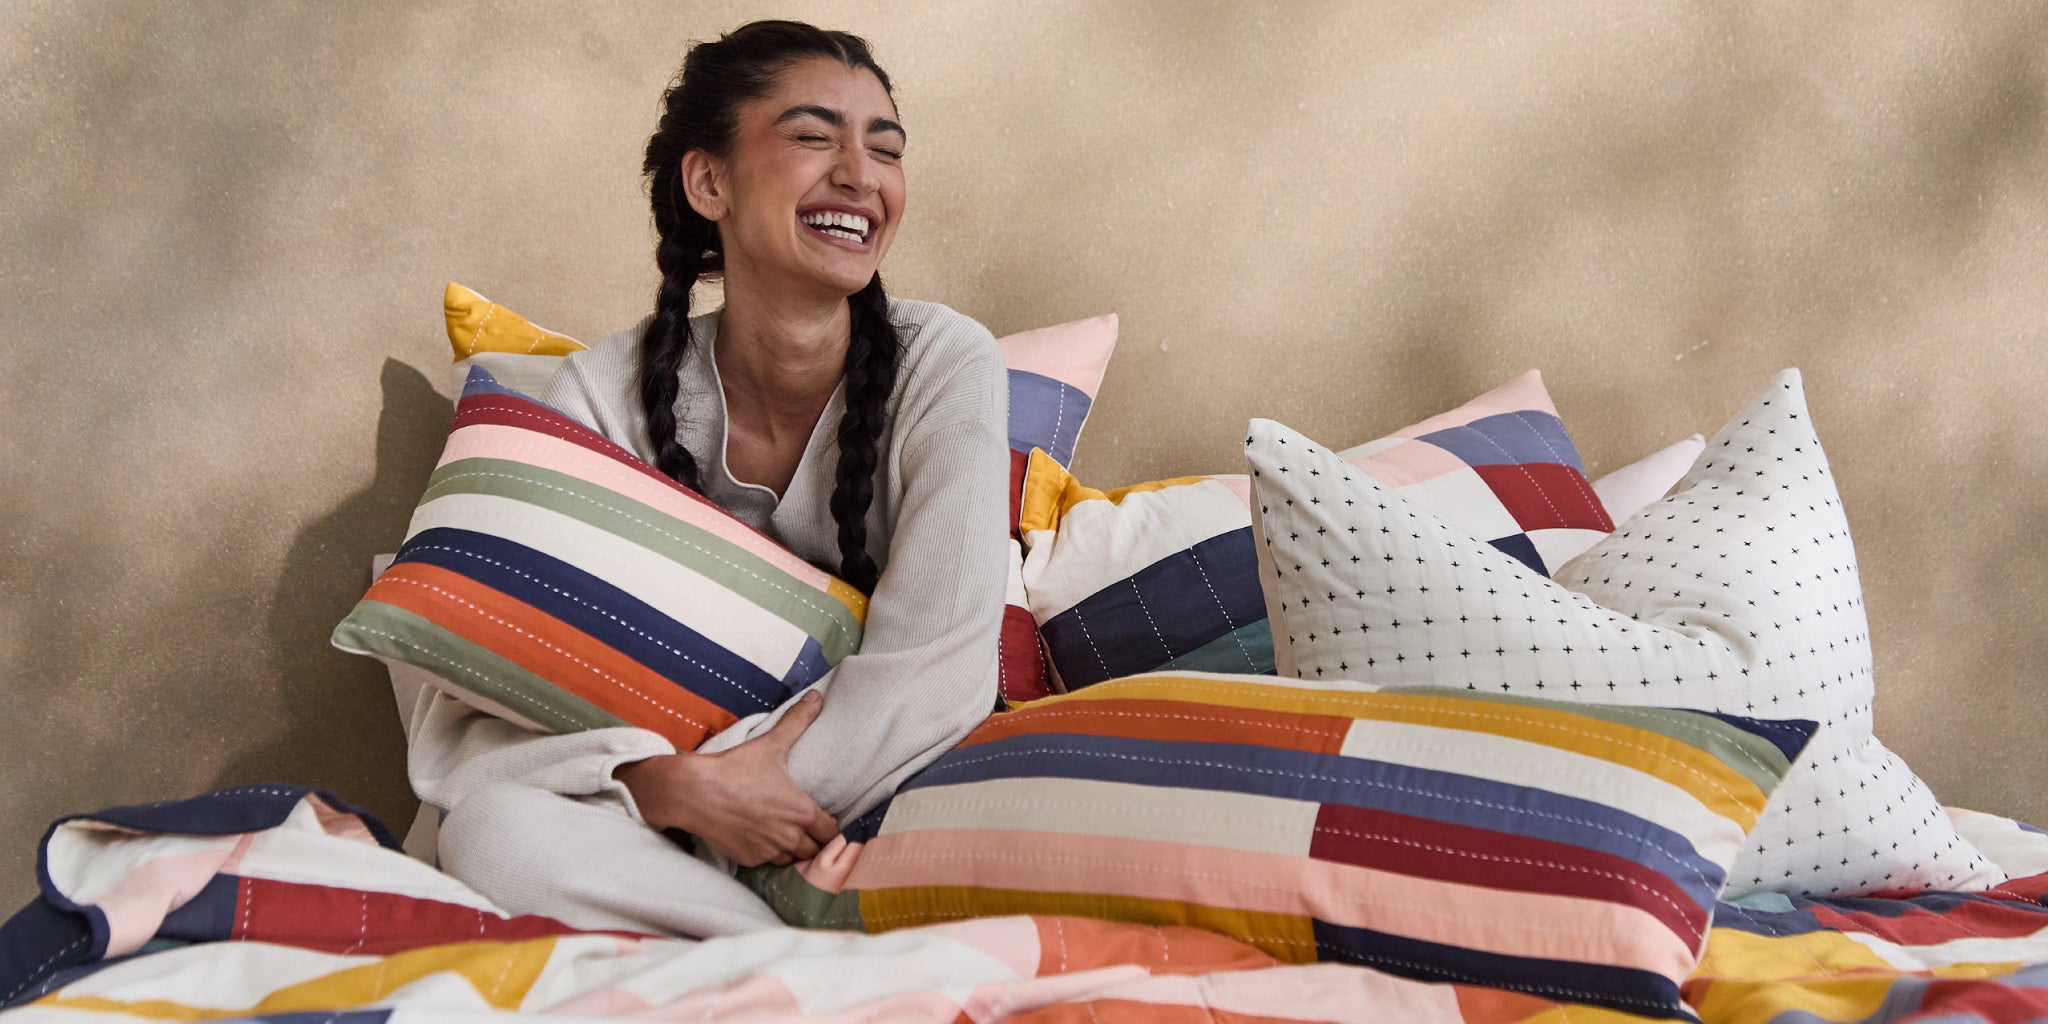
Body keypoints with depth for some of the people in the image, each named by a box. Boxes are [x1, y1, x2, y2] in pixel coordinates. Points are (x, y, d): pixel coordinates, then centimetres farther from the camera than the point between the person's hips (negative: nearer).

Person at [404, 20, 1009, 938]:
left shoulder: (945, 363, -10)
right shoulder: (606, 393, -9)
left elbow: (935, 674, -16)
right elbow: (461, 725, -14)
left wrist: (736, 784, -20)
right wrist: (676, 787, -31)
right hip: (676, 835, 1)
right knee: (497, 827, -30)